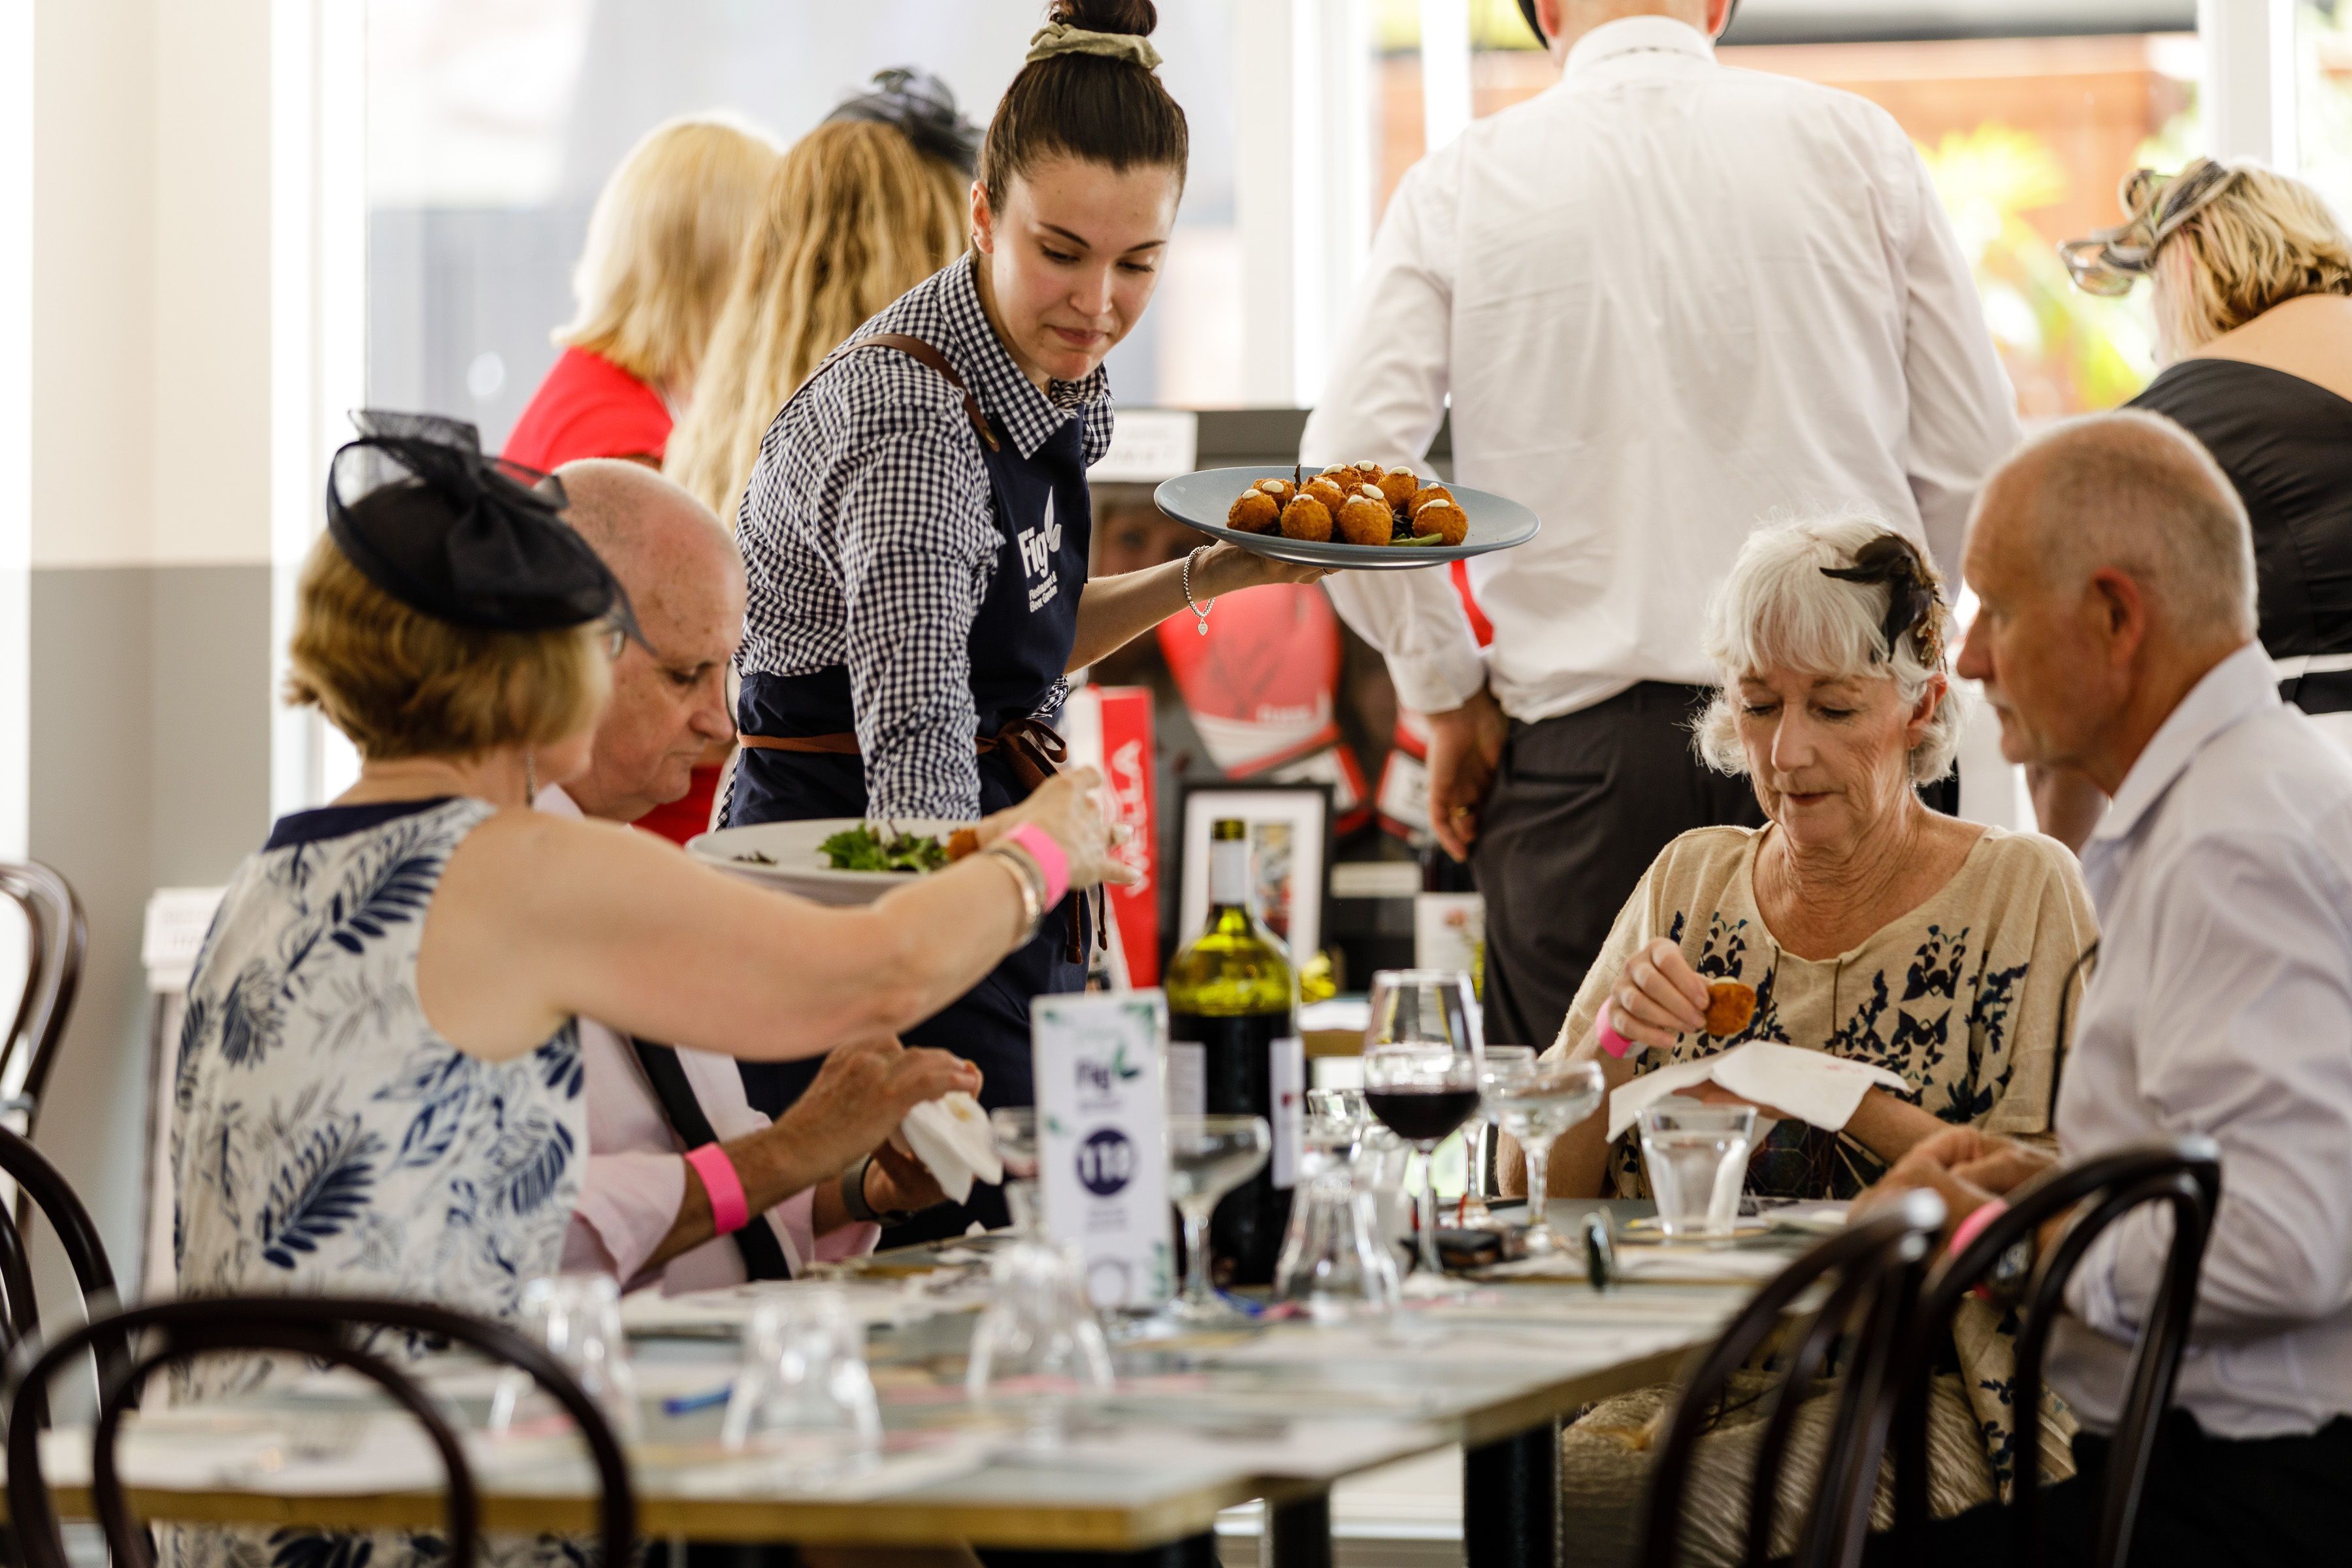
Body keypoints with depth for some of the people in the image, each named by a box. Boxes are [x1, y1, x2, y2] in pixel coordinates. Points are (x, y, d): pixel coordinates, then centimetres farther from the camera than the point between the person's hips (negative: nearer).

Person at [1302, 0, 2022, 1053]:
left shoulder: (1460, 184, 3)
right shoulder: (1855, 147, 5)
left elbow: (1347, 471, -5)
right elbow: (1974, 459, 5)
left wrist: (1449, 697, 6)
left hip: (1580, 745, -1)